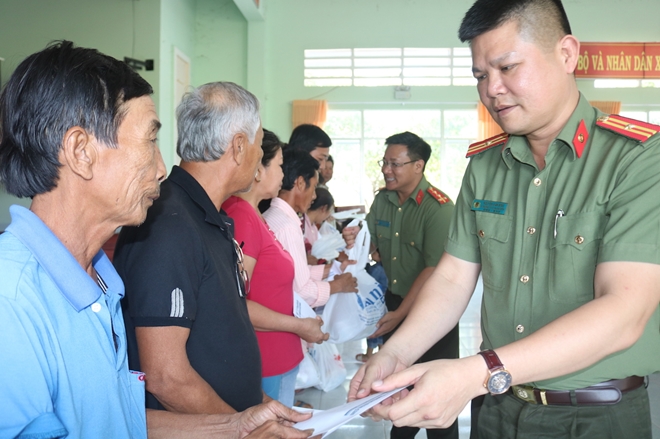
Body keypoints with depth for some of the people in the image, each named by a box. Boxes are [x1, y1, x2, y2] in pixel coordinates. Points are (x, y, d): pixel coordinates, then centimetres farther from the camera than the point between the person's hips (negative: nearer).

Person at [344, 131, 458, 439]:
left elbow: (434, 270, -23)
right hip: (393, 300, 7)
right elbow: (374, 246, 9)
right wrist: (357, 239, -15)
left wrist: (400, 313, -21)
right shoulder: (382, 200, 2)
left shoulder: (438, 207, -20)